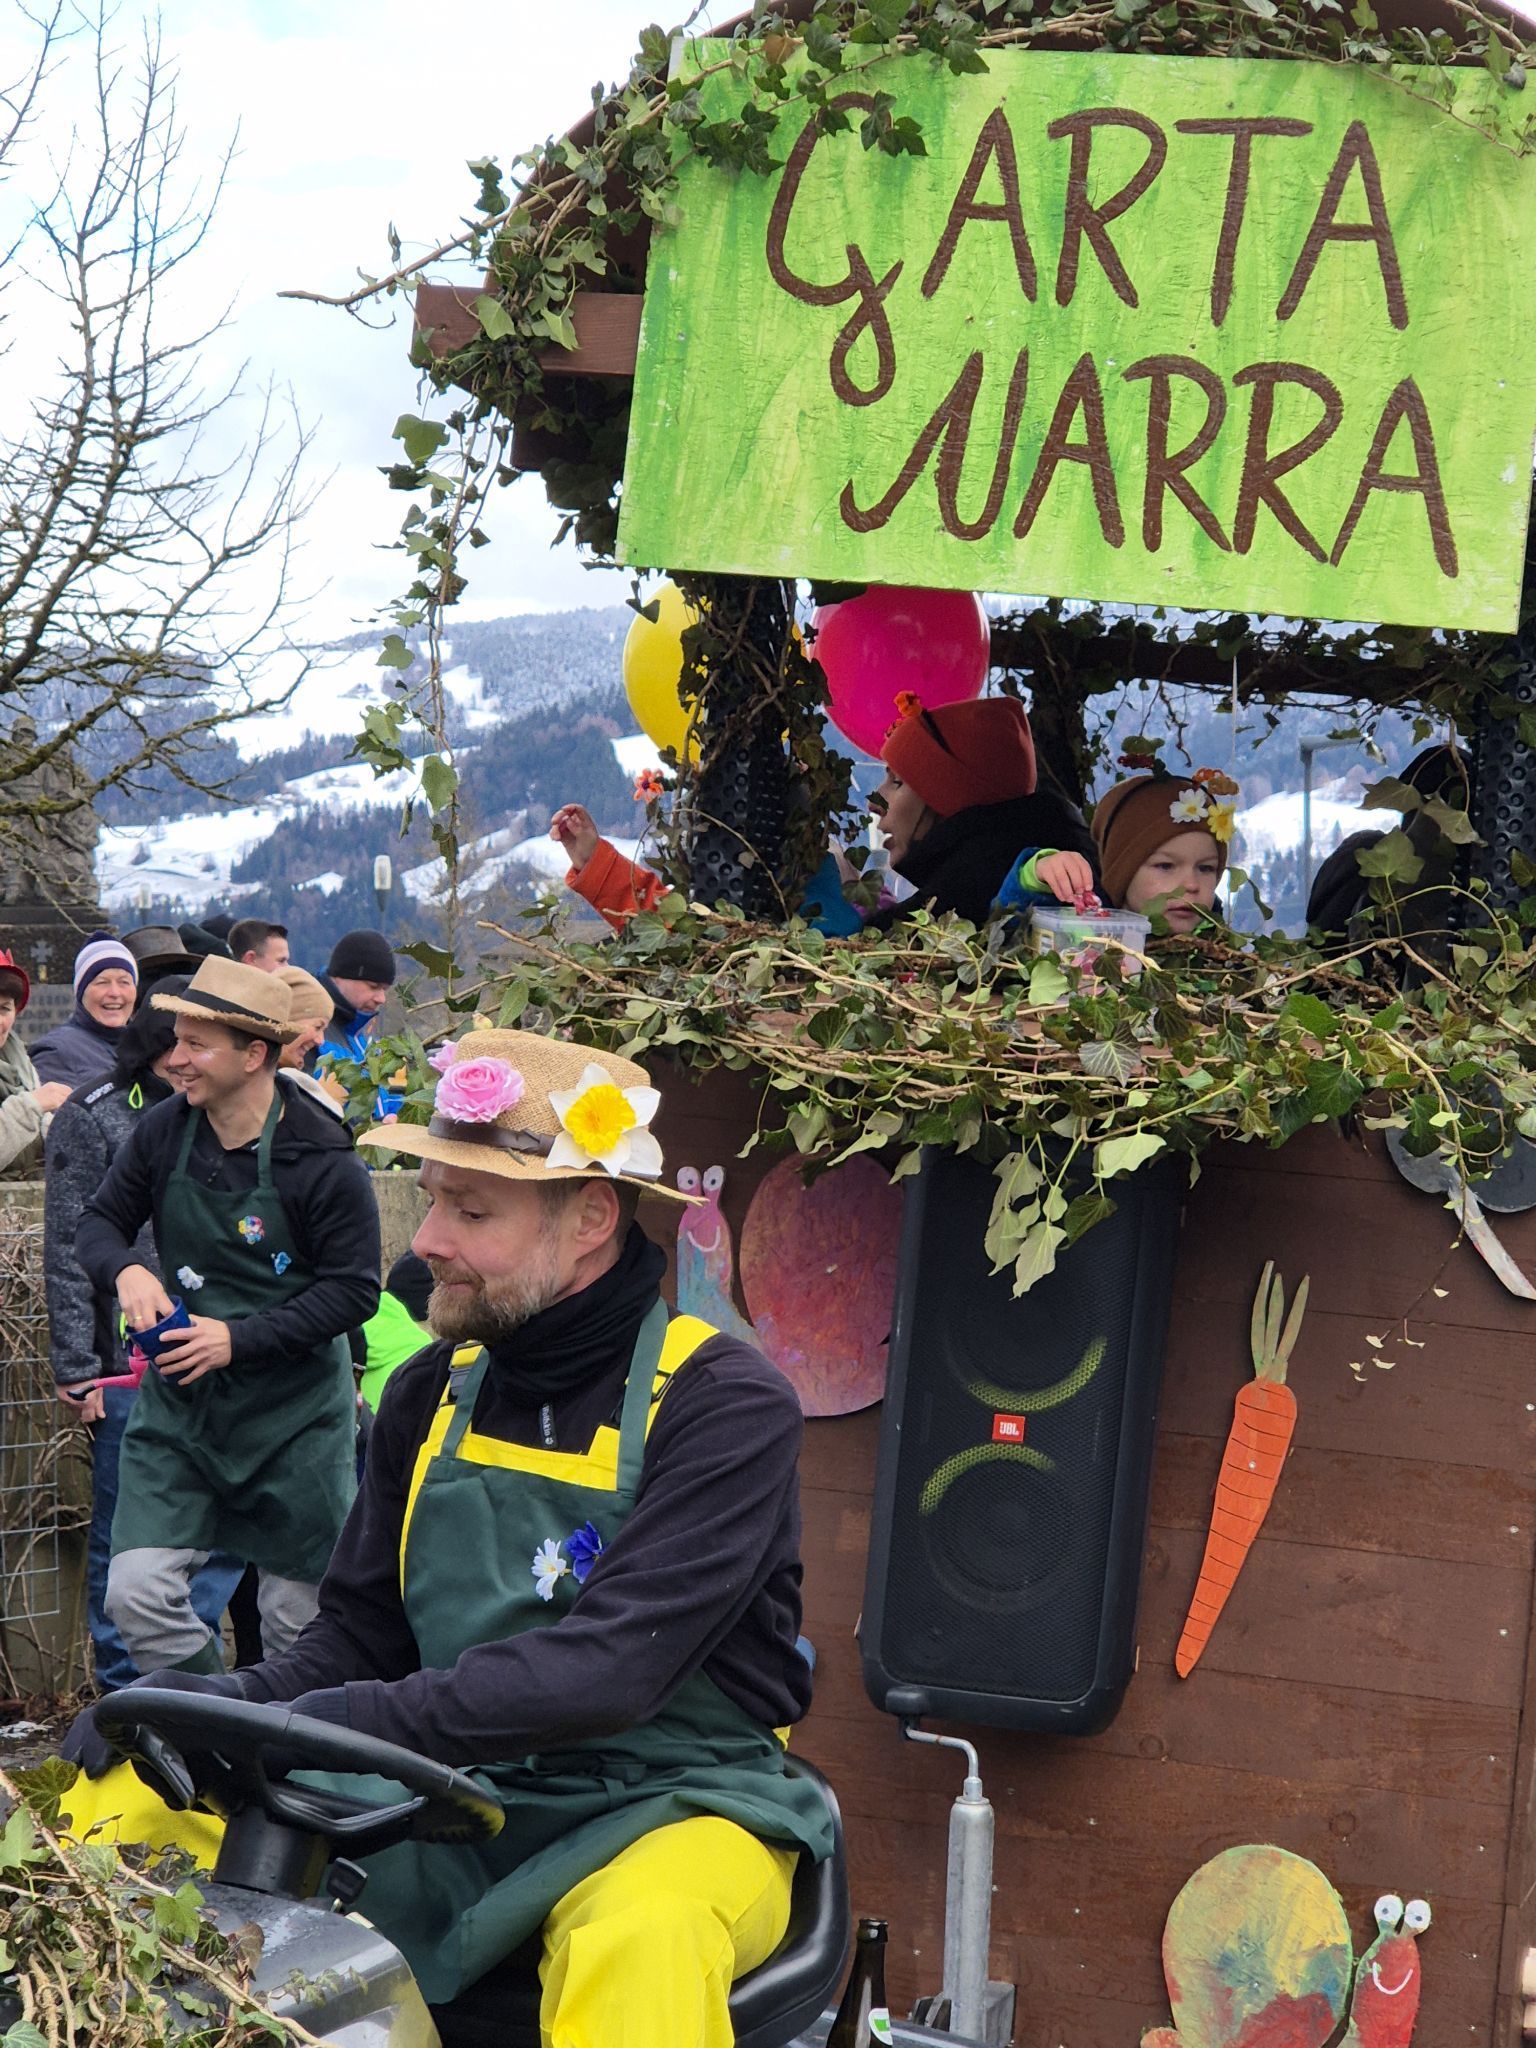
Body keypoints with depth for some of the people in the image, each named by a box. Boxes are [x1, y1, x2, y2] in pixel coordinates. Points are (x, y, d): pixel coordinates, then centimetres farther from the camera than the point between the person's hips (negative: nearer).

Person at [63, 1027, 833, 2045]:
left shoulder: (725, 1405, -12)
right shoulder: (433, 1395, 8)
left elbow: (612, 1664, -23)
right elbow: (361, 1636, 10)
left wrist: (372, 1719, -32)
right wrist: (233, 1702, -11)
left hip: (671, 1809, -6)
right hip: (453, 1805, 6)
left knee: (639, 1939, -40)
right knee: (126, 1794, -8)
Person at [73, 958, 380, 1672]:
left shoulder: (323, 1160, -15)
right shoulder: (163, 1130, -3)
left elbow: (353, 1290, -13)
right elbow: (101, 1219, 10)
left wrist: (239, 1338, -22)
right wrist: (125, 1270, -14)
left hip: (294, 1413, -3)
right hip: (178, 1404, 3)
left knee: (297, 1615, 5)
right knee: (136, 1594, -8)